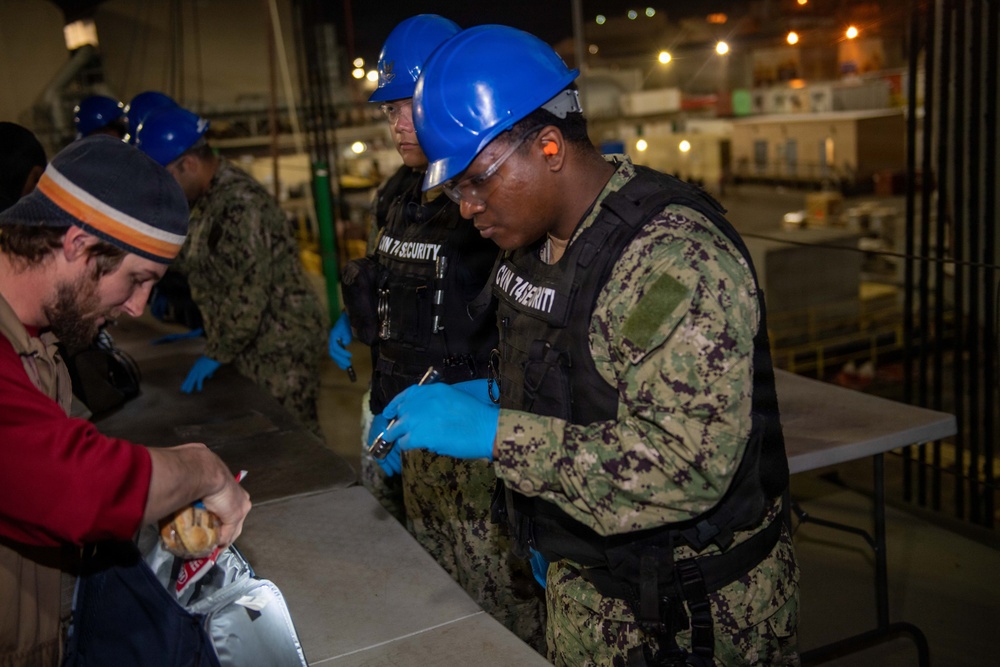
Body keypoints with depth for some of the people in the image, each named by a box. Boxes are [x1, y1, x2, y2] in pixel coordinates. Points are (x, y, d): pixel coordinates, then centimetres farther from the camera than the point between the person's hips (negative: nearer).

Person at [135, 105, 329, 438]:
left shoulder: (240, 203, -21)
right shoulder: (210, 200, 12)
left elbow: (248, 292, -24)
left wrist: (216, 353, -17)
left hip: (281, 346, -10)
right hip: (259, 347, 10)